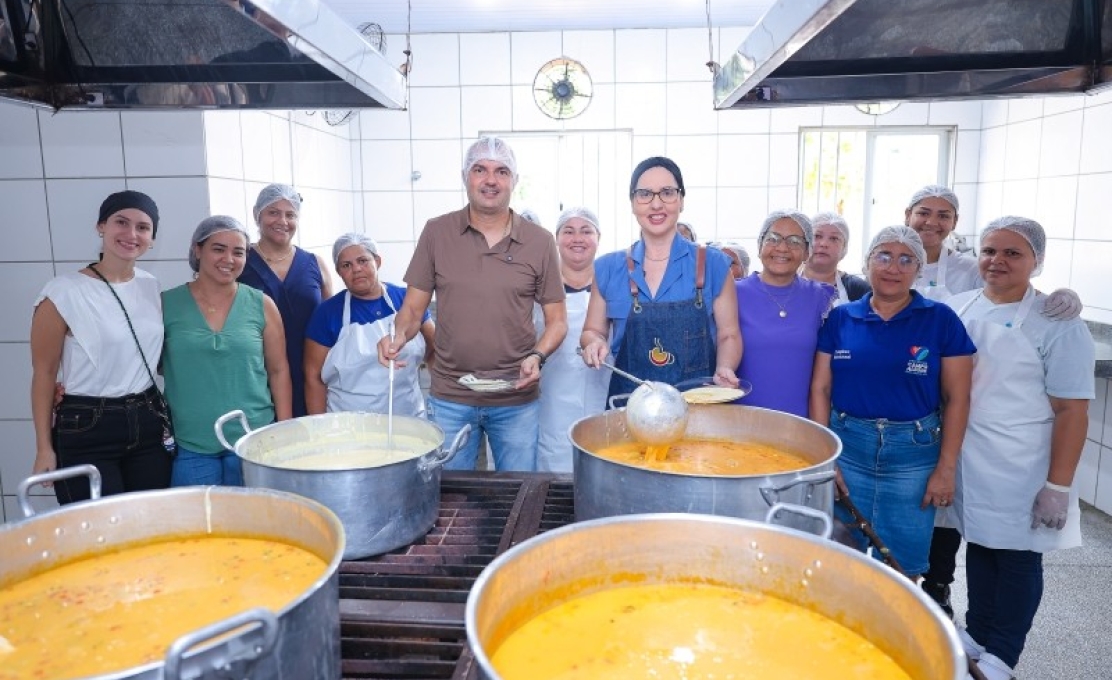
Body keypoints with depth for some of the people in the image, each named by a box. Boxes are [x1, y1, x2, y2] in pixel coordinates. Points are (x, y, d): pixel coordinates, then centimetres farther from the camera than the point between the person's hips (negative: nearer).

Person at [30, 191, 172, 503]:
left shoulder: (152, 286, 5)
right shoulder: (63, 292, -10)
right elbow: (44, 373, -6)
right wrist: (44, 449, -5)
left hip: (148, 422, 5)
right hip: (85, 430, -4)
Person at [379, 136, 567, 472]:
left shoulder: (540, 242, 0)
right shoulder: (436, 232, 0)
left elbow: (557, 320, 4)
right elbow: (413, 308, 4)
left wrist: (538, 356, -14)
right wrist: (399, 335, -16)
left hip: (516, 398, 0)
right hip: (449, 397, 0)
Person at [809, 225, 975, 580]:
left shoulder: (941, 320, 0)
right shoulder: (840, 318, 3)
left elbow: (956, 398, 0)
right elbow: (820, 390, 3)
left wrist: (946, 468, -4)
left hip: (913, 454, -1)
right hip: (847, 447, 1)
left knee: (901, 568, 8)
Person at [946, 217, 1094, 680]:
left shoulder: (1057, 323, -10)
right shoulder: (957, 308, 3)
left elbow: (1071, 410, -12)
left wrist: (1059, 487, -14)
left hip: (1021, 469, -4)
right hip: (966, 462, 4)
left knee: (1017, 558, 9)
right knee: (978, 546, 17)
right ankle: (975, 632, 35)